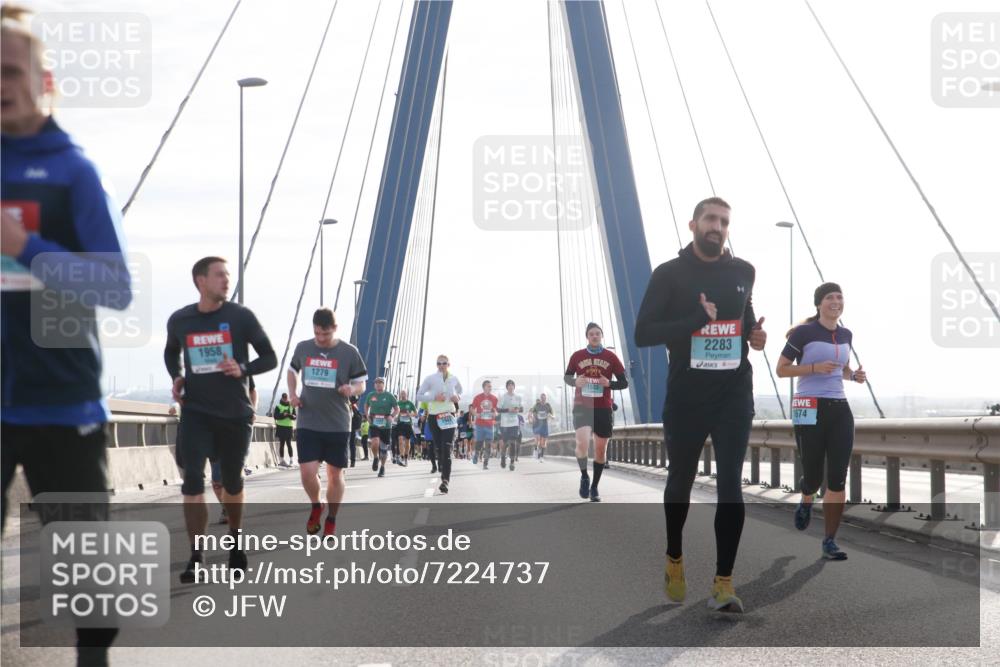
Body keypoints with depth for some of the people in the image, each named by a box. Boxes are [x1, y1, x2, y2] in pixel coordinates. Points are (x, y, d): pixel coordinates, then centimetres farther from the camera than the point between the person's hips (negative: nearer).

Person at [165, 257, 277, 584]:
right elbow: (171, 353, 21)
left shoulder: (241, 316, -6)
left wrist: (243, 369, -19)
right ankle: (195, 557, -12)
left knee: (232, 481, 13)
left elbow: (270, 357, -1)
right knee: (192, 480, -15)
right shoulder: (179, 320, 0)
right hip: (196, 411, 0)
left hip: (235, 413, 0)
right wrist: (177, 377, 2)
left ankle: (235, 540, 38)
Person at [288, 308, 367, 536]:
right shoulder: (302, 348, 1)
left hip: (338, 425, -1)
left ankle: (331, 520, 26)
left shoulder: (349, 352, -6)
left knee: (335, 474, 7)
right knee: (307, 472, -9)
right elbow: (292, 370, 20)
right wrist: (292, 393, 3)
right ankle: (316, 506, 22)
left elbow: (361, 384, 1)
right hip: (308, 423, 1)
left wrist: (352, 390, -22)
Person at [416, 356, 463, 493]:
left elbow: (460, 390, 25)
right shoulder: (430, 378, -1)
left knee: (447, 448, -14)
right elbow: (419, 396, 0)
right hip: (434, 416, 1)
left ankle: (445, 480, -22)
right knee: (438, 448, 7)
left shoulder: (454, 378, 6)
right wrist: (434, 397, -14)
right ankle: (445, 475, 27)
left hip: (449, 416, 0)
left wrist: (457, 397, 2)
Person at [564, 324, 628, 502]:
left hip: (603, 409, 1)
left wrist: (609, 383, -17)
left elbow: (624, 382, 3)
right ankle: (584, 476, 4)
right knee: (582, 444, -22)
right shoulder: (577, 356, 2)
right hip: (582, 407, -1)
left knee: (601, 449, 8)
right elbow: (566, 377, 13)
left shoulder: (611, 357, 1)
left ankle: (594, 487, 25)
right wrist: (575, 382, -9)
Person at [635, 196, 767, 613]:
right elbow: (643, 333, -13)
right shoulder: (669, 274, -5)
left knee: (731, 486, -8)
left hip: (734, 395, 2)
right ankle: (674, 560, 37)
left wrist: (754, 332, 4)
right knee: (680, 481, 13)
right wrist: (698, 319, -22)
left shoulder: (742, 272, 6)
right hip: (686, 396, -2)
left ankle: (723, 583, -5)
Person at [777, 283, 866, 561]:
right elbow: (781, 369, -4)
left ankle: (829, 542, 3)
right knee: (813, 476, 0)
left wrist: (854, 375, 4)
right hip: (810, 409, -5)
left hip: (839, 409, 5)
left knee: (837, 479, -3)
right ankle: (805, 501, 38)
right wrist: (815, 367, -17)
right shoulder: (804, 332, -6)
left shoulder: (845, 335, 11)